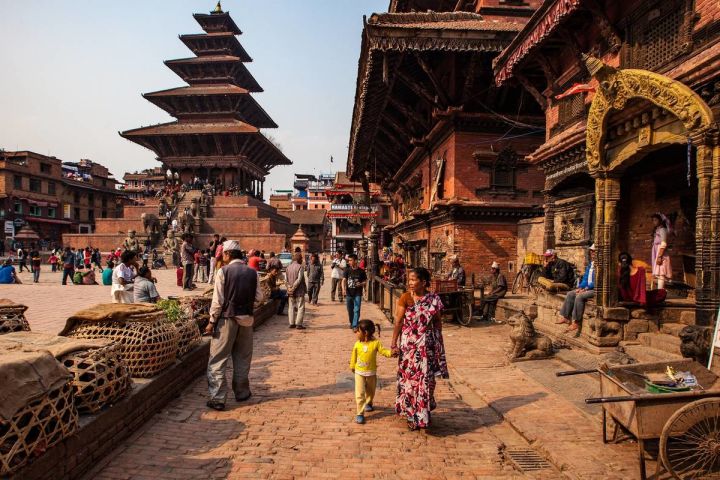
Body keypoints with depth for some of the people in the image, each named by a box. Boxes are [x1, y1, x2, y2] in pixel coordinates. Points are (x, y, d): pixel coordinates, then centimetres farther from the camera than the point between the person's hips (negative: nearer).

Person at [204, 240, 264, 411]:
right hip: (246, 319, 4)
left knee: (218, 359, 3)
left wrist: (212, 322, -4)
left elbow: (218, 301, -11)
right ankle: (241, 392, 27)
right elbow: (259, 297, 2)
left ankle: (217, 398, 2)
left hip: (227, 318, -4)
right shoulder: (252, 273, 1)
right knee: (243, 358, 17)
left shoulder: (223, 272, -10)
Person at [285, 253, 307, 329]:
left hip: (290, 291, 6)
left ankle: (291, 323, 13)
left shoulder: (288, 267, 8)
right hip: (299, 291, -6)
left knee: (291, 307, 12)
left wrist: (290, 287, -3)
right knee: (300, 307, 1)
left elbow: (286, 279, 4)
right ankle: (298, 324, -3)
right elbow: (299, 279, -17)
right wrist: (293, 288, -12)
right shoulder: (300, 267, -11)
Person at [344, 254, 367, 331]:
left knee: (356, 310, -9)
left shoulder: (361, 271, -3)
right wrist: (344, 289, -20)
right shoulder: (347, 270, 0)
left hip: (358, 294, -2)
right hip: (349, 293, 2)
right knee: (350, 310, 14)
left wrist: (361, 284, -15)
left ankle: (355, 326, -8)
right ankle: (351, 323, 34)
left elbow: (365, 280, 6)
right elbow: (344, 280, -4)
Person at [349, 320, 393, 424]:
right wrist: (352, 366, 14)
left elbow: (383, 351, -16)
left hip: (371, 373, 0)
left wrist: (391, 352, -36)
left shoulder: (376, 343, -14)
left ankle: (368, 403, 49)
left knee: (371, 391, 21)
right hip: (359, 373, 0)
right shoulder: (357, 344, -8)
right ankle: (359, 413, -3)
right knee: (360, 393, -8)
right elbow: (354, 356, 5)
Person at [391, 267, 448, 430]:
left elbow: (437, 321, 5)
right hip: (409, 345, -1)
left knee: (426, 379, 10)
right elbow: (398, 321, -8)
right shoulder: (405, 298, -9)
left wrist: (439, 342, 5)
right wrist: (394, 344, -10)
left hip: (428, 345, 2)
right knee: (410, 378, 7)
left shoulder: (434, 299, -5)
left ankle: (424, 412, 31)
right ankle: (411, 414, 25)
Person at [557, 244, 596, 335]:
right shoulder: (590, 264, 17)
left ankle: (576, 322, -23)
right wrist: (580, 287, 4)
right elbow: (585, 277, 19)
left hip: (595, 289, -9)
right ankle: (565, 317, -7)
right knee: (570, 294, -3)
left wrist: (586, 288, -18)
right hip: (587, 288, 9)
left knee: (579, 296, -28)